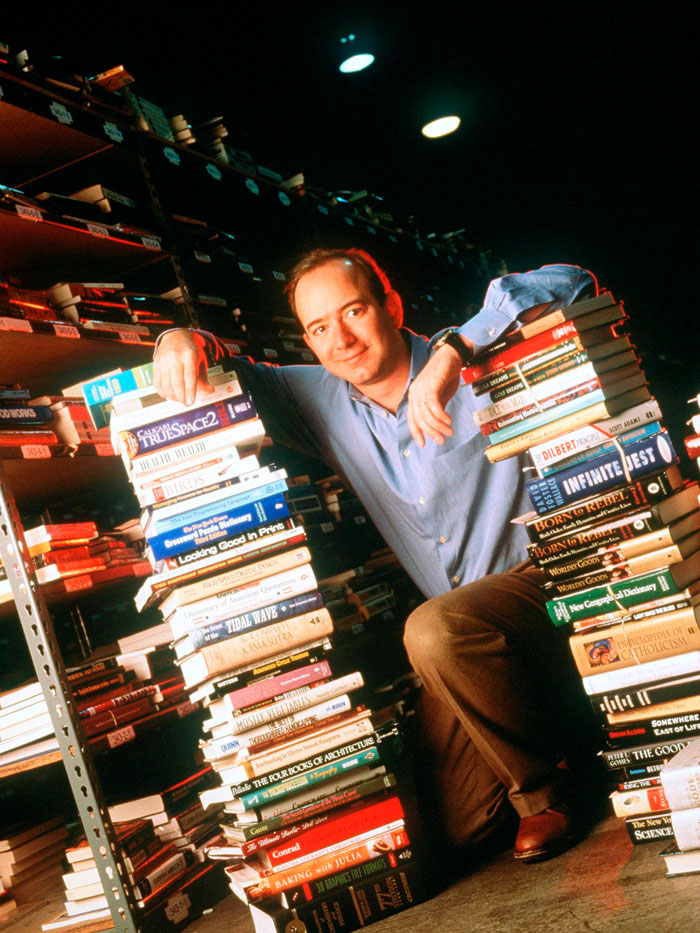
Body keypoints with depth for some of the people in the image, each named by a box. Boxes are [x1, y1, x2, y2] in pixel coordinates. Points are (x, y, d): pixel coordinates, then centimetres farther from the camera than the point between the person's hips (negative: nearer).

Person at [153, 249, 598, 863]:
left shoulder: (476, 363, -9)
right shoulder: (322, 400, 6)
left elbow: (569, 283, -22)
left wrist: (454, 349, -33)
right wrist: (186, 342, -7)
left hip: (539, 579, -4)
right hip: (463, 642, 5)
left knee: (434, 631, -34)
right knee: (455, 824, -6)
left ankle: (542, 785, -11)